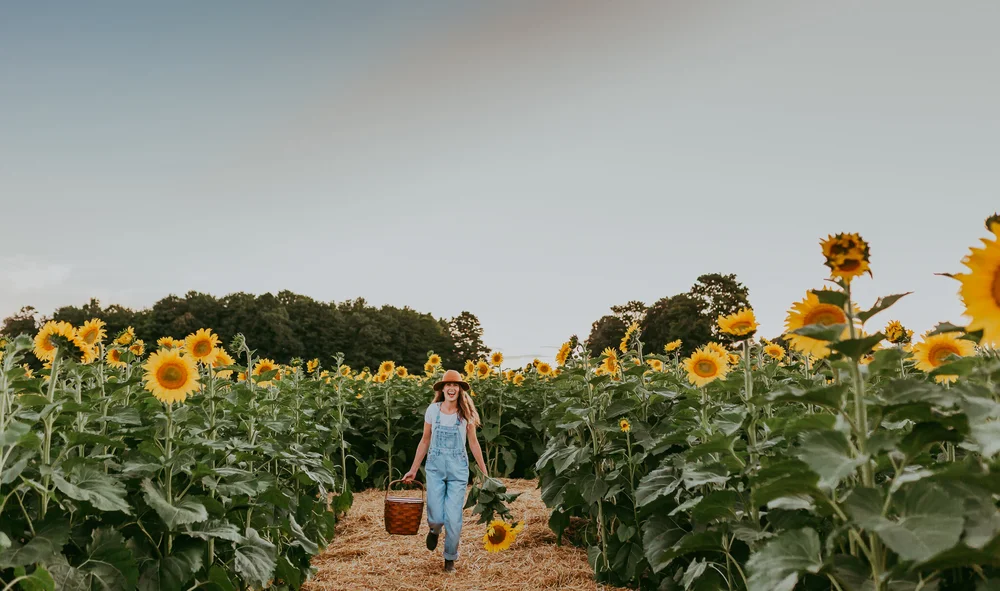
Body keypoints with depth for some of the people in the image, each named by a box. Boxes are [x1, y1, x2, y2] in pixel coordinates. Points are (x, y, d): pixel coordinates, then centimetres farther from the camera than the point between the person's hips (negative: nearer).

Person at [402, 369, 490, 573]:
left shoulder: (466, 413, -2)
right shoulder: (433, 410, -1)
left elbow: (473, 443, 5)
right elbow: (425, 441, 7)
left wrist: (484, 472, 5)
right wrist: (413, 469, 8)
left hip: (458, 468, 0)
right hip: (435, 466, 0)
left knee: (454, 518, -3)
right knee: (436, 516, -4)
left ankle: (450, 558, 21)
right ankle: (434, 530, 34)